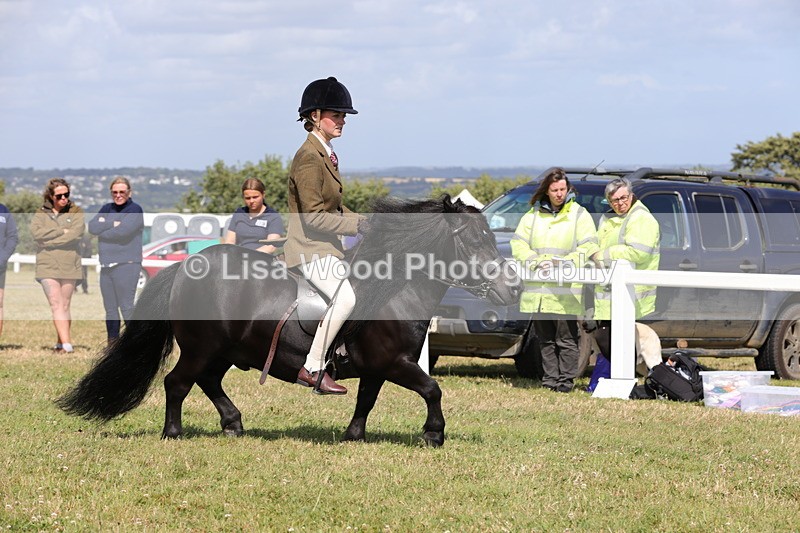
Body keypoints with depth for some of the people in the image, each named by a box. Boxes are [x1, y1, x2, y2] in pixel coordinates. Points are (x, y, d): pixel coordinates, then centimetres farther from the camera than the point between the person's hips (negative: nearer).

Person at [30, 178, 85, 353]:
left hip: (70, 266, 0)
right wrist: (62, 231, -11)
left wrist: (49, 241, -11)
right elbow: (36, 232, -9)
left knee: (65, 306, 4)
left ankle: (61, 343, 11)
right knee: (56, 305, -12)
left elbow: (76, 234, -10)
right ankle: (66, 344, -19)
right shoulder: (40, 214, 10)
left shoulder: (76, 213, 7)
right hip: (47, 266, 0)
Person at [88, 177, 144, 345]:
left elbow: (122, 231, -18)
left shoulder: (134, 210, -3)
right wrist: (111, 224, -12)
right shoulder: (107, 209, 16)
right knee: (110, 309, 11)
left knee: (127, 308, -10)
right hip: (106, 266, 7)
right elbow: (92, 226, 2)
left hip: (126, 265, -7)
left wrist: (102, 231, -3)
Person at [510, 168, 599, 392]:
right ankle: (550, 379, 15)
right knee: (545, 339, 9)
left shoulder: (579, 214, 3)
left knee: (566, 339, -3)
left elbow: (588, 248, -4)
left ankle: (566, 380, 2)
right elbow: (518, 244, 5)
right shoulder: (533, 216, 12)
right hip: (539, 290, 4)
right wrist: (536, 261, -12)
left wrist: (561, 263, -14)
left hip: (565, 290, -4)